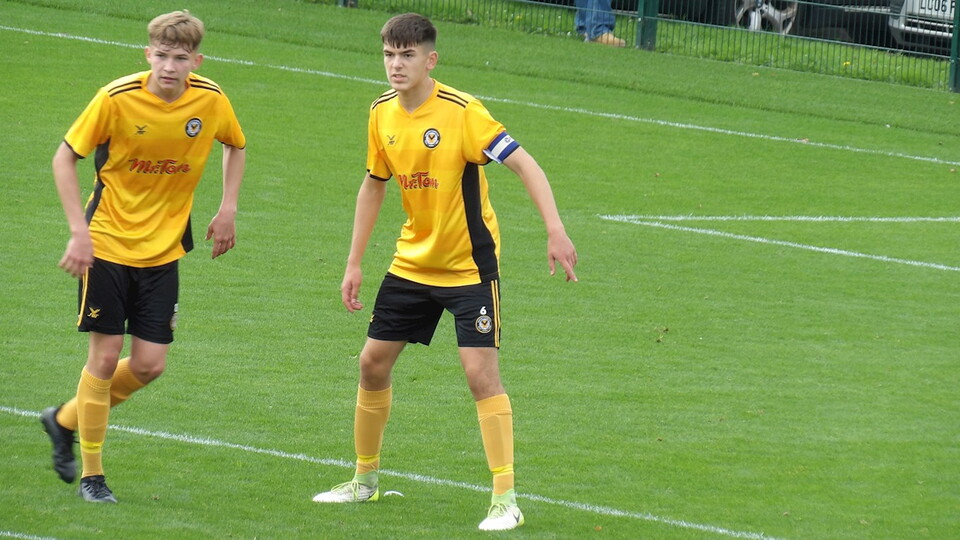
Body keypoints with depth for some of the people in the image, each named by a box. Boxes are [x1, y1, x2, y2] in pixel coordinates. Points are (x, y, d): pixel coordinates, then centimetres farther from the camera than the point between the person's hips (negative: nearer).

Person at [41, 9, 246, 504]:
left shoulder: (211, 101, -8)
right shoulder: (117, 99, -17)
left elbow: (236, 146, 15)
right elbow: (65, 157, -8)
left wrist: (227, 210, 3)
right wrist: (79, 231, -15)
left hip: (163, 251, 4)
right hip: (107, 244, -4)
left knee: (149, 365, 0)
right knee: (105, 356, -3)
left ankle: (66, 420, 25)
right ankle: (90, 475, 10)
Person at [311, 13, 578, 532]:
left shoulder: (461, 111, -20)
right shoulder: (382, 114, 0)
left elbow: (523, 164, -23)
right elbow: (374, 184, 13)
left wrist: (555, 230, -34)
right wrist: (354, 264, 12)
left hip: (469, 264, -6)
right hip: (412, 261, 6)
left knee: (481, 373, -14)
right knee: (373, 362, 9)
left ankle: (505, 498, -10)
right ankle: (365, 479, 28)